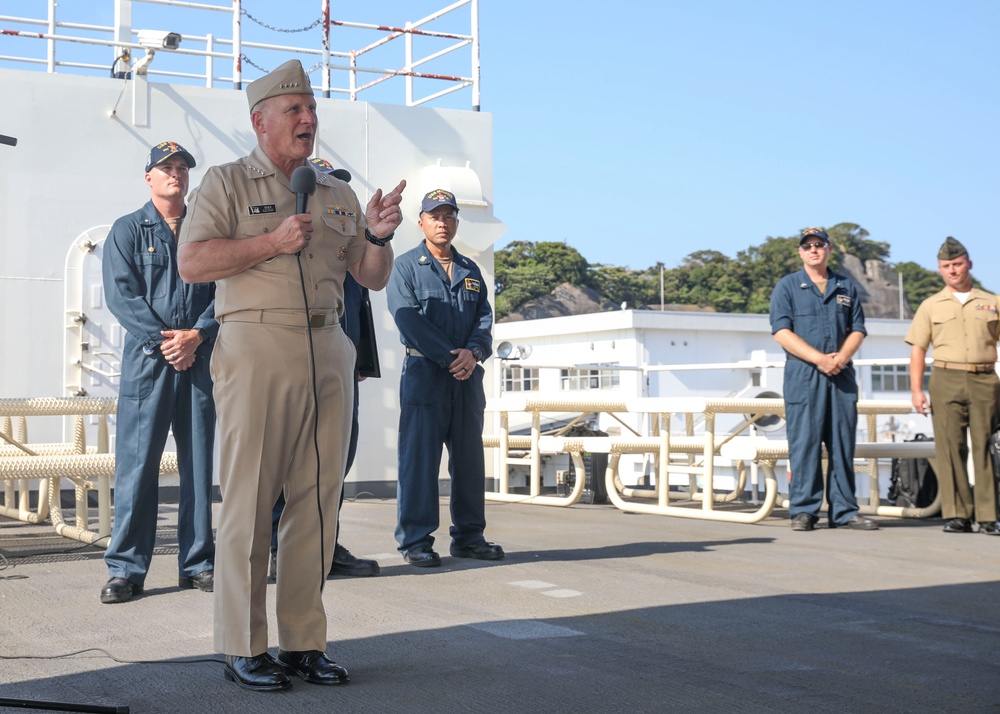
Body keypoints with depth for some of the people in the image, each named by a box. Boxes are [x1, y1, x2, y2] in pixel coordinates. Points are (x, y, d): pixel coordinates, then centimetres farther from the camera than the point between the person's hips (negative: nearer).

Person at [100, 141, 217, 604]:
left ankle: (197, 563, 11)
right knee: (137, 462, -4)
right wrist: (163, 340, -12)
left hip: (199, 358, 3)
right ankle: (125, 569, 0)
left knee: (199, 461, 4)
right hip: (147, 359, -2)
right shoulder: (128, 230, 8)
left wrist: (196, 335, -11)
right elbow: (121, 295, -3)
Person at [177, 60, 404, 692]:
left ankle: (304, 640, 11)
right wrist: (272, 242, -13)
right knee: (249, 498, -5)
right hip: (256, 348, -5)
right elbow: (193, 262, -7)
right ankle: (244, 646, 3)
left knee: (318, 498, 4)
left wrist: (377, 237, 0)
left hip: (329, 351, 5)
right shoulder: (228, 183, 6)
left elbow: (374, 279, 20)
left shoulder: (338, 195, 21)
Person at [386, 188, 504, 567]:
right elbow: (409, 319, -9)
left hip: (467, 376, 5)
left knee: (469, 457, 7)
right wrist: (450, 357, -14)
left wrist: (473, 352, -12)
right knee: (419, 457, -6)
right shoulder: (406, 266, 2)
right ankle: (415, 540, -2)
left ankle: (469, 536, 15)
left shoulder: (470, 270, 18)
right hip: (424, 372, -5)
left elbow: (485, 317, 9)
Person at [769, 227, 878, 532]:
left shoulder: (846, 287, 15)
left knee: (843, 443, 4)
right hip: (803, 374, -3)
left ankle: (844, 510, 8)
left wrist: (841, 358, -9)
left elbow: (858, 329, 10)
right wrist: (819, 358, -13)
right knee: (804, 443, -5)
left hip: (842, 374, 3)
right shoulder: (787, 287, 5)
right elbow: (781, 332, -5)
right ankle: (803, 510, -1)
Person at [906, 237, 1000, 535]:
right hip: (946, 380, 0)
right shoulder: (931, 306, 12)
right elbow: (918, 349, 10)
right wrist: (916, 390, 0)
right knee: (950, 447, -4)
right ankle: (957, 515, 0)